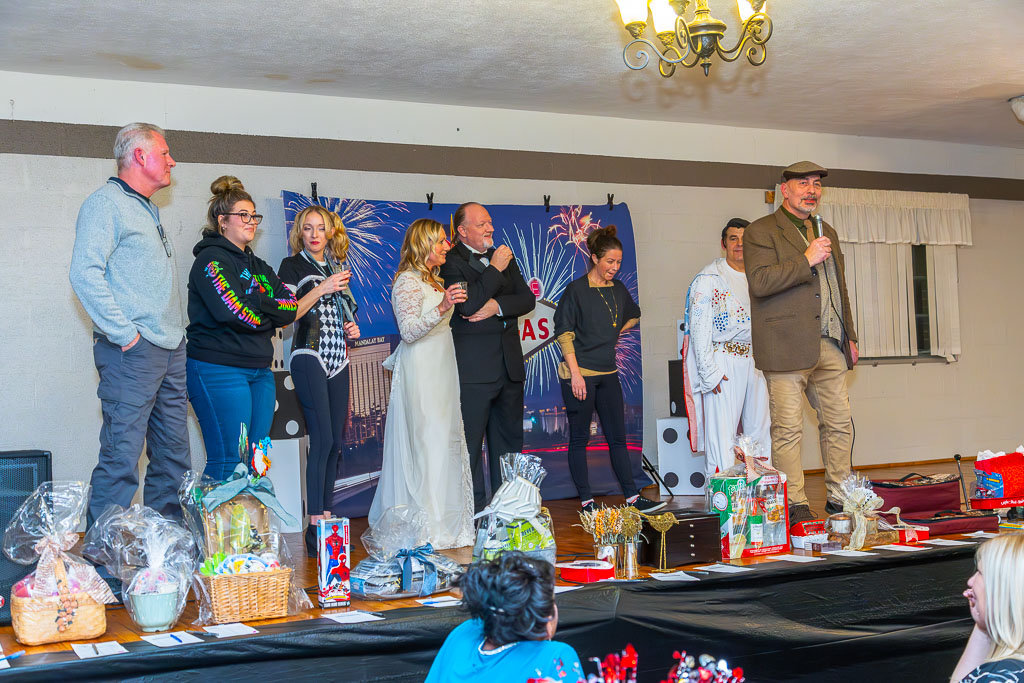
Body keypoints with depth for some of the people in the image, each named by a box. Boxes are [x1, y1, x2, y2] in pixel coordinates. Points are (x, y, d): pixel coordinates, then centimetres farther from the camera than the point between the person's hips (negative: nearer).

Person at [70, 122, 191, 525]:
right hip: (133, 353, -9)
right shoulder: (106, 203, -6)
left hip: (170, 353, 9)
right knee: (121, 456, -9)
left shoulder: (147, 210, 22)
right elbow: (85, 274, -18)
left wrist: (174, 334, 16)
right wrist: (125, 333, -19)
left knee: (173, 454, 11)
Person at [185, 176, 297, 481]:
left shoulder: (257, 265, 20)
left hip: (259, 371, 8)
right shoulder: (211, 259, -5)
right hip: (219, 369, -8)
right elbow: (234, 312, -19)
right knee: (228, 462, -10)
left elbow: (291, 306, 6)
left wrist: (254, 307, -10)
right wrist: (270, 310, -2)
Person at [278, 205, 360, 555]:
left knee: (336, 440, 5)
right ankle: (315, 526, -13)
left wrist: (351, 329, 8)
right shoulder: (292, 266, 1)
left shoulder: (337, 267, 18)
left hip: (338, 359, 6)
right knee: (322, 439, -15)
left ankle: (327, 516, 12)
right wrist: (321, 289, -16)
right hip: (309, 358, -6)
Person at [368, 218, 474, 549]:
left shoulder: (432, 280, 19)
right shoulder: (408, 280, -10)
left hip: (440, 370, 9)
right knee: (427, 444, -9)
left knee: (446, 441, 7)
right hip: (420, 371, -9)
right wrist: (442, 307, -31)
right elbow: (409, 331, -20)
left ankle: (446, 521, 13)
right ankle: (428, 526, -6)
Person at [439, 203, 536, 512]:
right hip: (474, 369, -7)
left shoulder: (504, 257, 15)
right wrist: (494, 269, -15)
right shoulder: (451, 262, -6)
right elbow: (468, 304, -20)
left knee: (509, 437, 12)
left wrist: (497, 306, -11)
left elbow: (527, 299, 7)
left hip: (510, 366, 7)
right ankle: (474, 508, 5)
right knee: (471, 441, -2)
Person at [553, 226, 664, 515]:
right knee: (579, 438, 2)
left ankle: (633, 498, 8)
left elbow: (633, 315, 31)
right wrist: (575, 373, -16)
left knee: (618, 437, 6)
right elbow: (564, 332, -10)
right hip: (579, 374, -6)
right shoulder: (576, 289, -7)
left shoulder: (618, 290, 10)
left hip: (608, 373, 6)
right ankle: (586, 501, 7)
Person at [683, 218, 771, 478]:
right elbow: (699, 328, -9)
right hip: (724, 363, -6)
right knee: (722, 436, -7)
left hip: (757, 363, 6)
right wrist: (709, 372, -15)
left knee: (761, 433, 6)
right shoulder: (709, 279, -3)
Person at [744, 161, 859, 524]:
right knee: (788, 429, -4)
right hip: (787, 346, -7)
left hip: (829, 345, 7)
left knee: (840, 424, 8)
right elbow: (759, 281, -16)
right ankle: (796, 506, 3)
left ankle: (840, 500, 18)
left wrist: (850, 336, 23)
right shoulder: (762, 231, -2)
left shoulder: (827, 232, 22)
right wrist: (806, 260, -17)